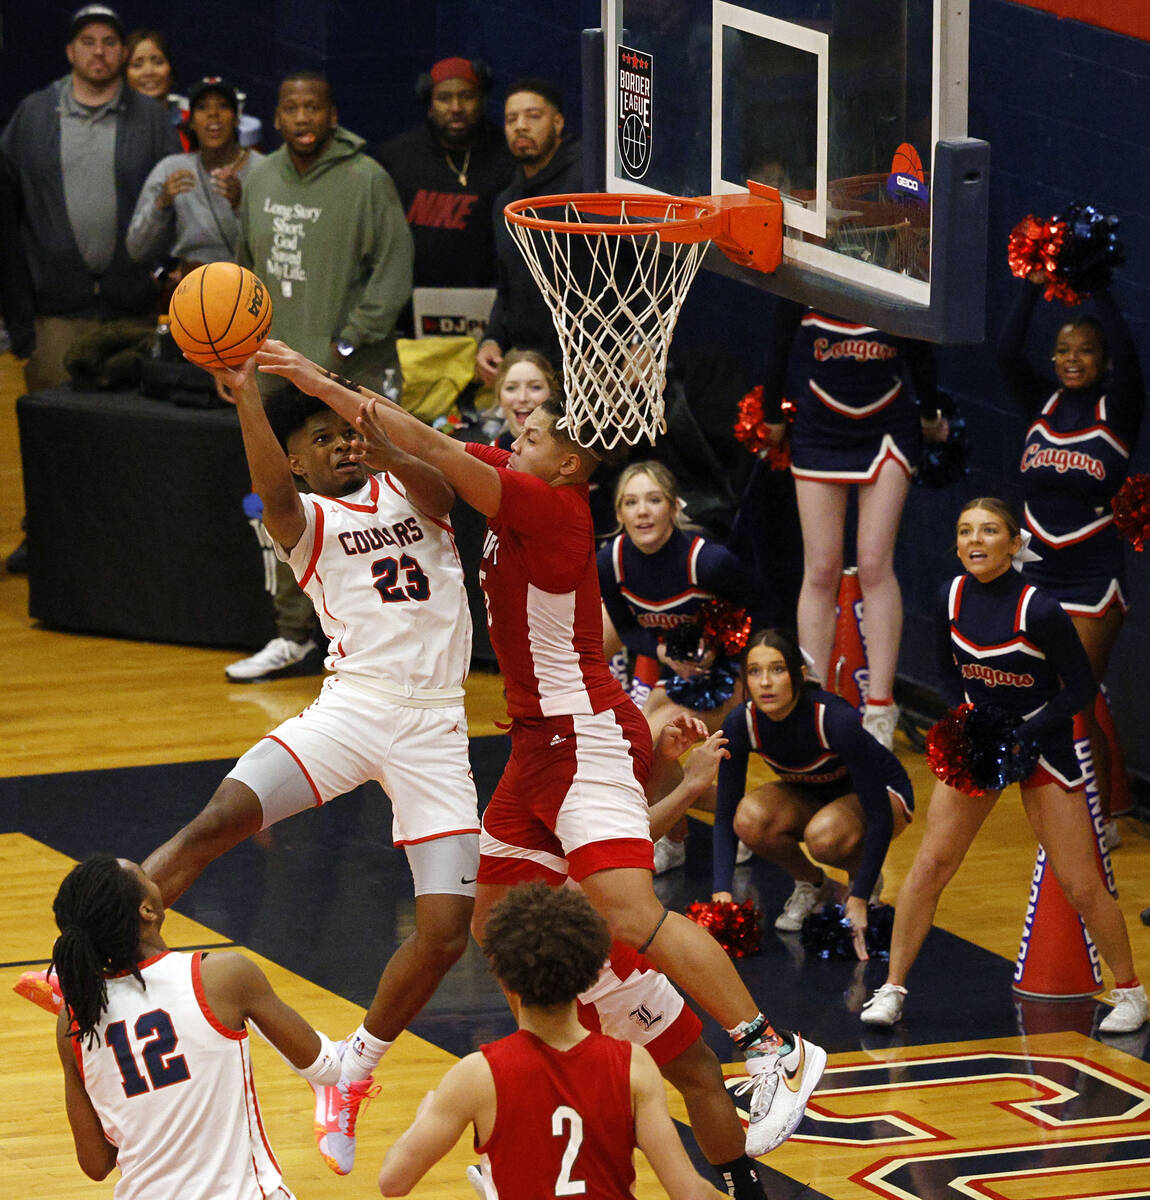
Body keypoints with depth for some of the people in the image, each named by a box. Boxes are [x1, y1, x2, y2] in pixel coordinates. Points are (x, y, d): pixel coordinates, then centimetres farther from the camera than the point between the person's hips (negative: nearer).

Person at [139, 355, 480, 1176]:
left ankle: (351, 1077, 14)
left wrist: (388, 449, -36)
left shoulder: (409, 488, 13)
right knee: (220, 818, -25)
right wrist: (246, 400, -39)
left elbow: (438, 492, -13)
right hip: (352, 705, -2)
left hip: (435, 729, 2)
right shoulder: (306, 520, 5)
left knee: (446, 929, -6)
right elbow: (274, 493, -20)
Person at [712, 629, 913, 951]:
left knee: (824, 836, -37)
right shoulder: (740, 725, -22)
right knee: (750, 818, -28)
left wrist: (859, 900, -35)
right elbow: (725, 815, -15)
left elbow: (880, 817, -31)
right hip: (809, 796, 4)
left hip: (882, 792, -4)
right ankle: (811, 886, 0)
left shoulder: (836, 720, -35)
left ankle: (867, 879, -3)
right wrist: (721, 892, -28)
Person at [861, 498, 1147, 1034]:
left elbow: (1081, 689, -15)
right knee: (931, 863, -5)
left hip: (1041, 742, -4)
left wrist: (1018, 736, -21)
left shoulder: (1038, 609, -23)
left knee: (1080, 885, -3)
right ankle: (892, 990, 4)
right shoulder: (952, 597, -7)